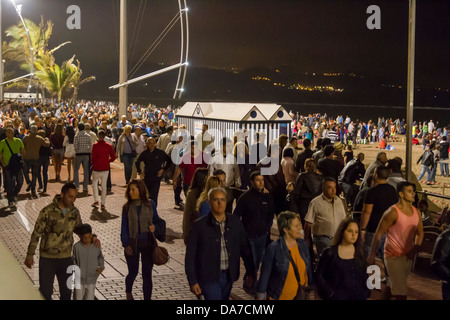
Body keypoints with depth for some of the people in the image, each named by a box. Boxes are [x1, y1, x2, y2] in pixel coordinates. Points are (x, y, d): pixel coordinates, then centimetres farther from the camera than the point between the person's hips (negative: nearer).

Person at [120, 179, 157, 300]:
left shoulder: (150, 205, -2)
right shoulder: (127, 208, -3)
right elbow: (124, 228, 0)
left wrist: (154, 227, -12)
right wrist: (126, 244, -9)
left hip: (148, 243, 0)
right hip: (132, 244, 0)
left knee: (147, 274, 3)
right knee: (133, 272, 11)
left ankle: (147, 298, 17)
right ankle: (128, 292, 43)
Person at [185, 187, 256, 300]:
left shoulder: (235, 222, 4)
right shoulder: (199, 225, -7)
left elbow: (245, 248, 9)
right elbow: (190, 256, -5)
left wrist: (250, 273, 5)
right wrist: (192, 281, -8)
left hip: (228, 277, 4)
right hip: (209, 278, -4)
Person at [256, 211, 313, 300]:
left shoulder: (302, 244, 0)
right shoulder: (273, 249, -15)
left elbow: (309, 270, 11)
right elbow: (264, 275, -9)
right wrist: (260, 297, -5)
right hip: (279, 297, -4)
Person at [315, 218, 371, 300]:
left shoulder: (360, 254, 15)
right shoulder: (330, 253, 3)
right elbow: (319, 276, 2)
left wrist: (367, 292, 5)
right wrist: (331, 293, -7)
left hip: (359, 295, 4)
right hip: (338, 296, -3)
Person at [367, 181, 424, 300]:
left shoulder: (416, 212, 6)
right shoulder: (392, 212, -15)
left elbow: (420, 233, 15)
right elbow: (378, 234, -12)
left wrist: (414, 250, -3)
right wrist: (372, 256, -11)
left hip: (407, 256, 7)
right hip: (393, 256, -7)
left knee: (392, 284, 23)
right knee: (401, 293, -9)